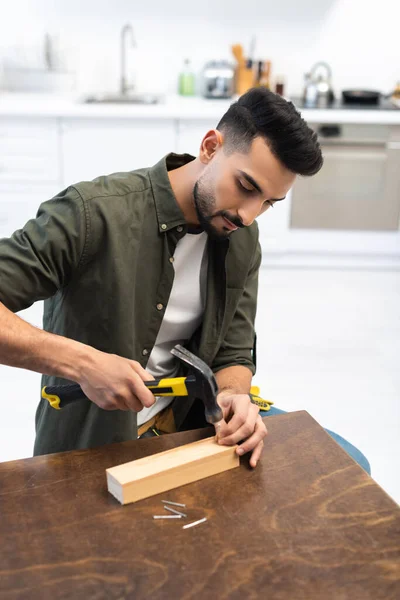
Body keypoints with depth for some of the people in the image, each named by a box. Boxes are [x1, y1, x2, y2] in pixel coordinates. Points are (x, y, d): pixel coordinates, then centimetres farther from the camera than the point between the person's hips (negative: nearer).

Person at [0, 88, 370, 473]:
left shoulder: (242, 239, -2)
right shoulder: (93, 212, -23)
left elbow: (232, 355, 2)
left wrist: (233, 395, -20)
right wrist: (81, 361, -35)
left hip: (188, 423, 4)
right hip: (88, 445, -3)